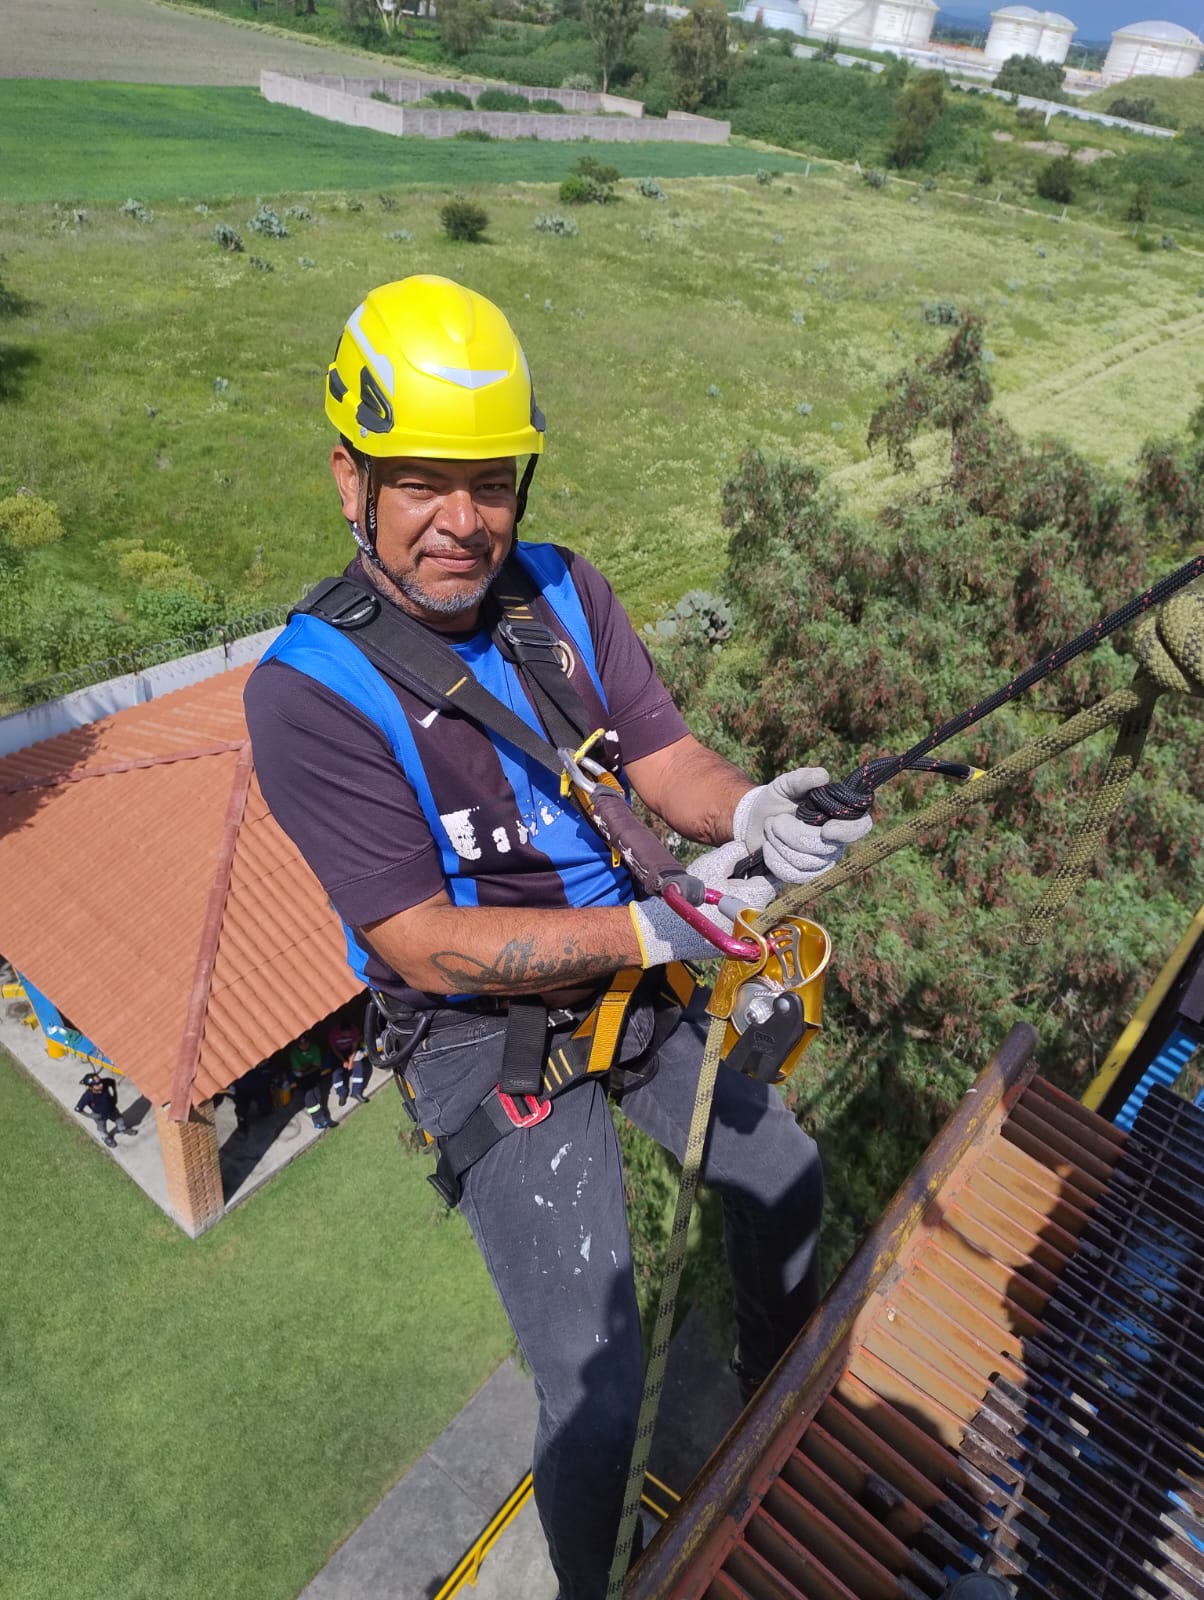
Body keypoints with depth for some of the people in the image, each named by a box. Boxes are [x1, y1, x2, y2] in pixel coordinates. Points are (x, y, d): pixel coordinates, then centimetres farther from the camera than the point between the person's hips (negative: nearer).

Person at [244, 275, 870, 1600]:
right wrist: (665, 924, -30)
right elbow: (431, 948, -24)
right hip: (490, 1042, -6)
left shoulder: (563, 593, -5)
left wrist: (752, 810, -28)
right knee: (596, 1387, -2)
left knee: (786, 1180, 24)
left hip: (639, 983, 7)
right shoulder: (308, 692, -23)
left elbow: (665, 762, -5)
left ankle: (778, 1398, 59)